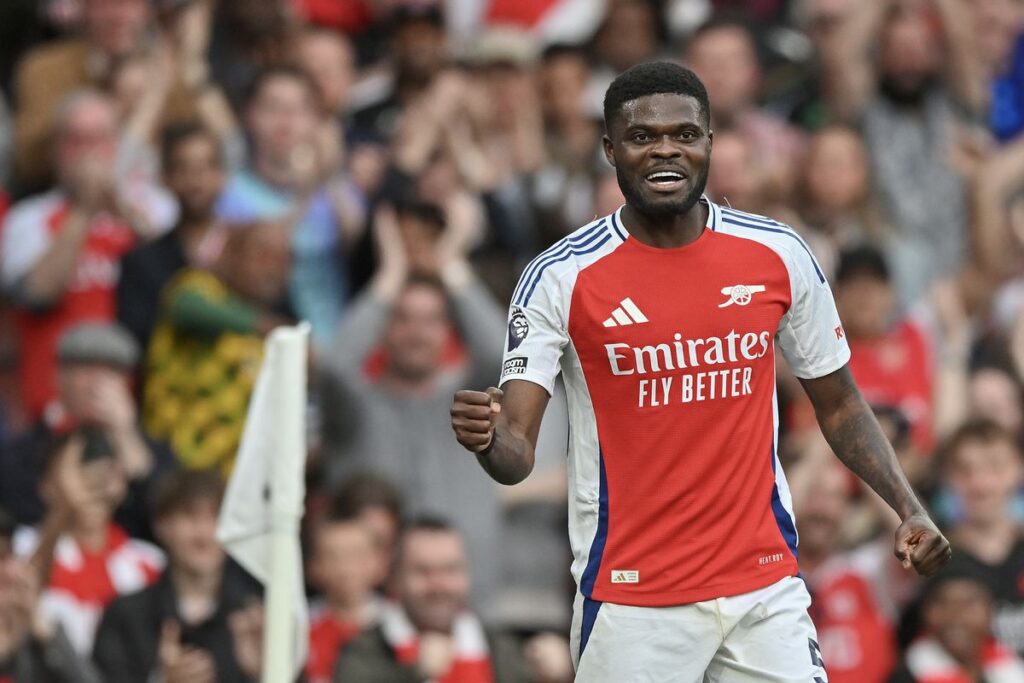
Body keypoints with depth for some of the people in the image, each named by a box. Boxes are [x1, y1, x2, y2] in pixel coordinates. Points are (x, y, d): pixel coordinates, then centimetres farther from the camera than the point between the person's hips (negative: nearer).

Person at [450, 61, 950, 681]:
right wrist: (489, 439, -34)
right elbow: (517, 454, -11)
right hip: (631, 601, -2)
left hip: (765, 588, 2)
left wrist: (908, 507, -1)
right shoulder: (563, 278, -8)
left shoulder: (778, 256, 1)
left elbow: (838, 403, 12)